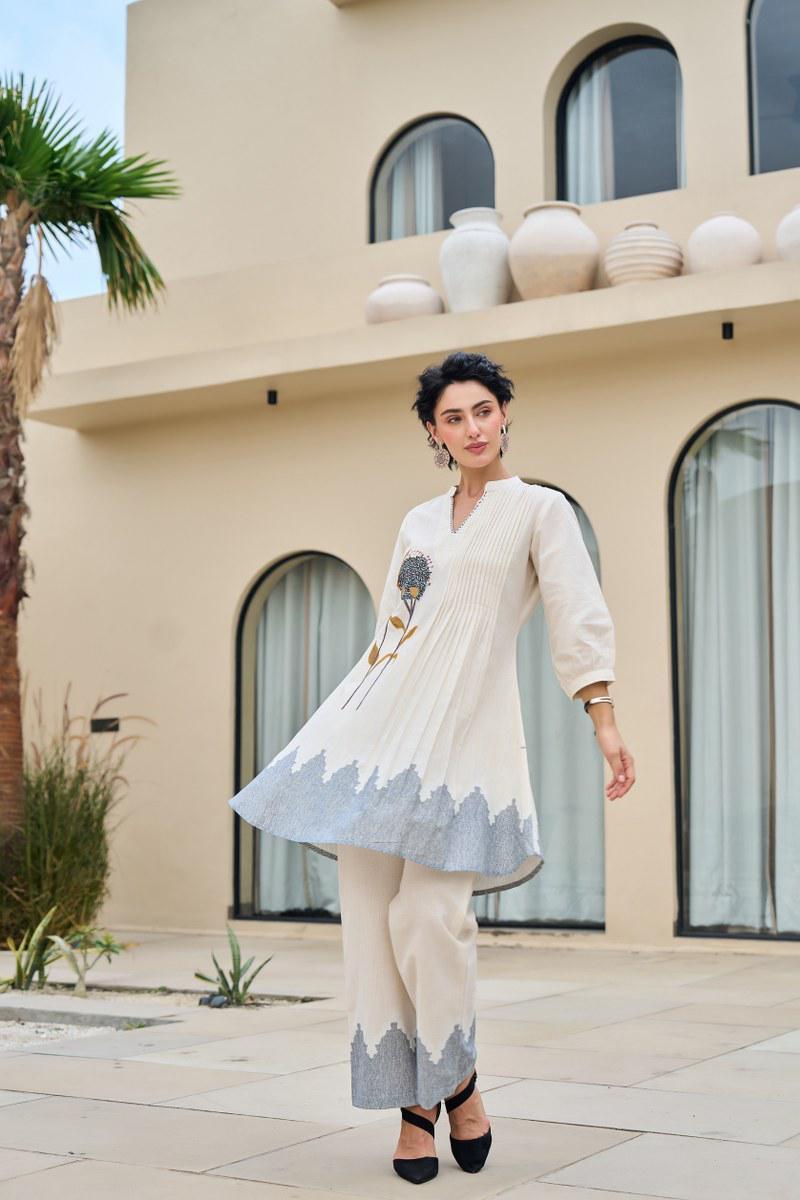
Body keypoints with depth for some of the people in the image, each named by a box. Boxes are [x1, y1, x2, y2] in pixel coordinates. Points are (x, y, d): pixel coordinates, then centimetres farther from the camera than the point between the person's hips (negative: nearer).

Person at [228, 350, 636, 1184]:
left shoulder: (540, 510, 5)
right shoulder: (418, 522, 18)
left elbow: (579, 620, -4)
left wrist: (605, 723, -13)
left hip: (466, 730, -4)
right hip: (384, 723, 5)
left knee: (431, 915, -14)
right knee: (371, 912, -2)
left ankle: (455, 1081, 10)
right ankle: (412, 1100, 8)